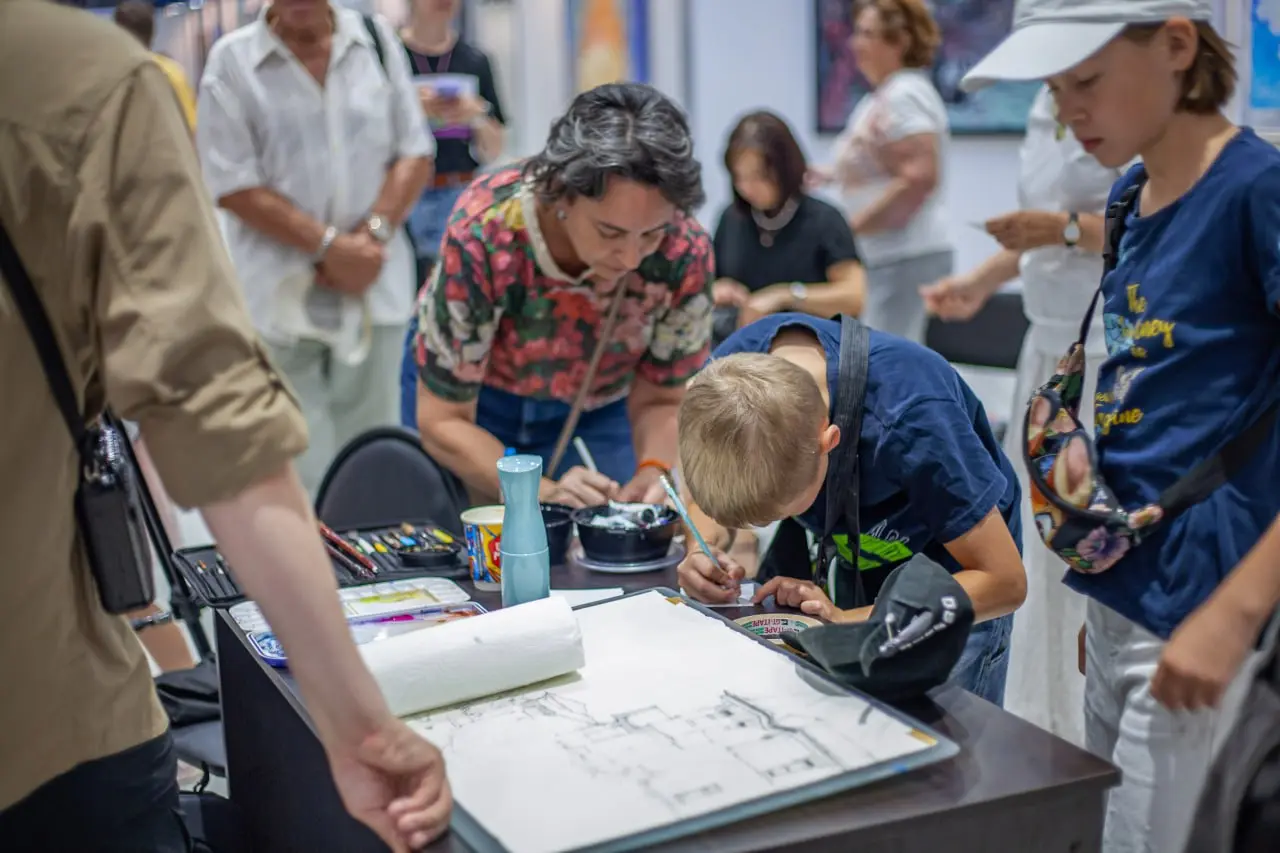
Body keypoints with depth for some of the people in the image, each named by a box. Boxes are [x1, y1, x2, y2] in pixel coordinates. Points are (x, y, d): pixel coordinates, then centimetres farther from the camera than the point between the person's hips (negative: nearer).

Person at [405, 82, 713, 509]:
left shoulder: (684, 250, -29)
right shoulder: (483, 232, -36)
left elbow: (661, 400, -13)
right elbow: (443, 421, -27)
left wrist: (653, 471, -35)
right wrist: (544, 493, -42)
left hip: (595, 413, 2)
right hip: (469, 401, -1)